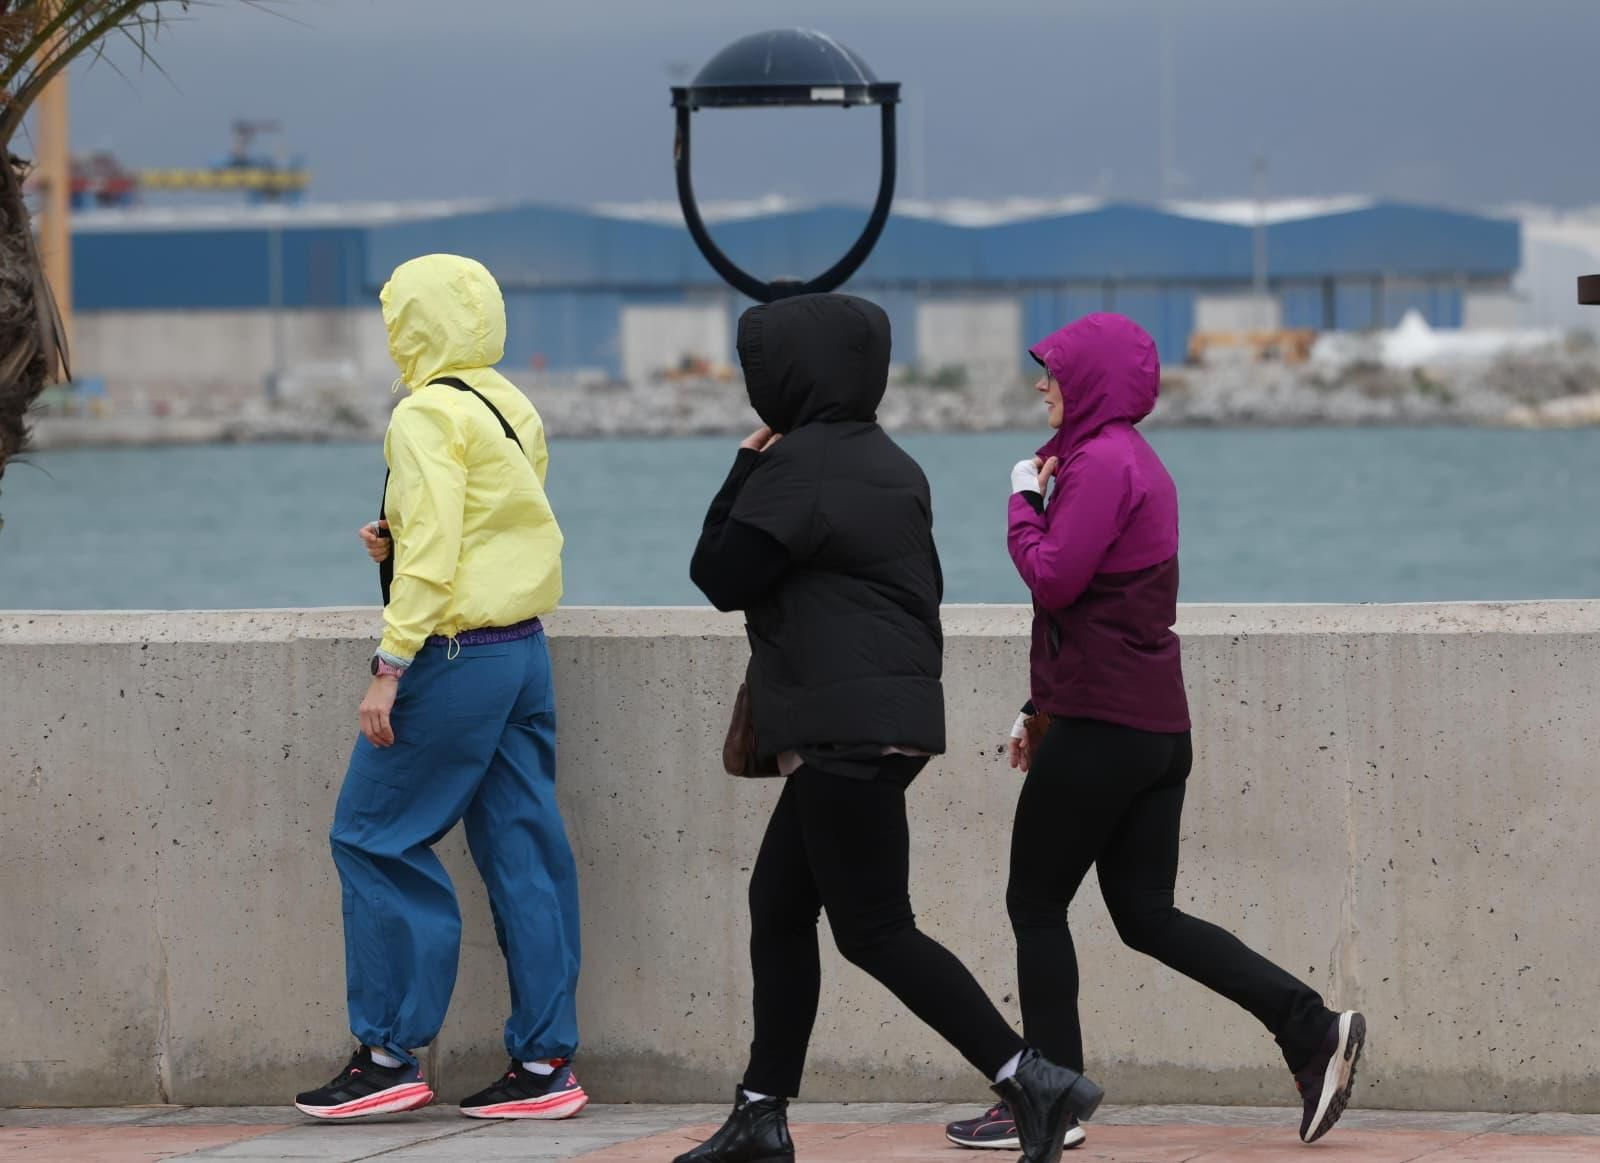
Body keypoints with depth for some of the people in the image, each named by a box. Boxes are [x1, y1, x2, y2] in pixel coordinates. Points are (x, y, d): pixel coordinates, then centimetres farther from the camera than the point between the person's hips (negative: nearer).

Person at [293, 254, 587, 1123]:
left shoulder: (429, 414, -13)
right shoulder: (512, 409, 13)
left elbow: (432, 555, -19)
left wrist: (388, 668, -19)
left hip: (456, 656, -9)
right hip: (525, 651, 9)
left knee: (375, 838, 0)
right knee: (523, 852, 8)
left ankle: (390, 1055, 0)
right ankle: (544, 1061, 7)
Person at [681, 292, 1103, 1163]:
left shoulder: (798, 465, -13)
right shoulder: (888, 465, 16)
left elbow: (720, 577, -9)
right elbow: (920, 586, 23)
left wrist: (743, 470, 1)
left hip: (844, 732, -10)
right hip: (893, 718, 10)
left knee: (874, 930, -9)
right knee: (778, 906, 15)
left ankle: (1031, 1081, -15)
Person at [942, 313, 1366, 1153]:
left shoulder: (1101, 463, -13)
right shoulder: (1137, 463, 19)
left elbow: (1055, 580, -21)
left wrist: (1025, 500, -5)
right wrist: (1041, 709, 24)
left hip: (1101, 728, -9)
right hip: (1157, 727, 9)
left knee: (1035, 905, 2)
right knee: (1148, 916, 8)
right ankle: (1313, 1029, -3)